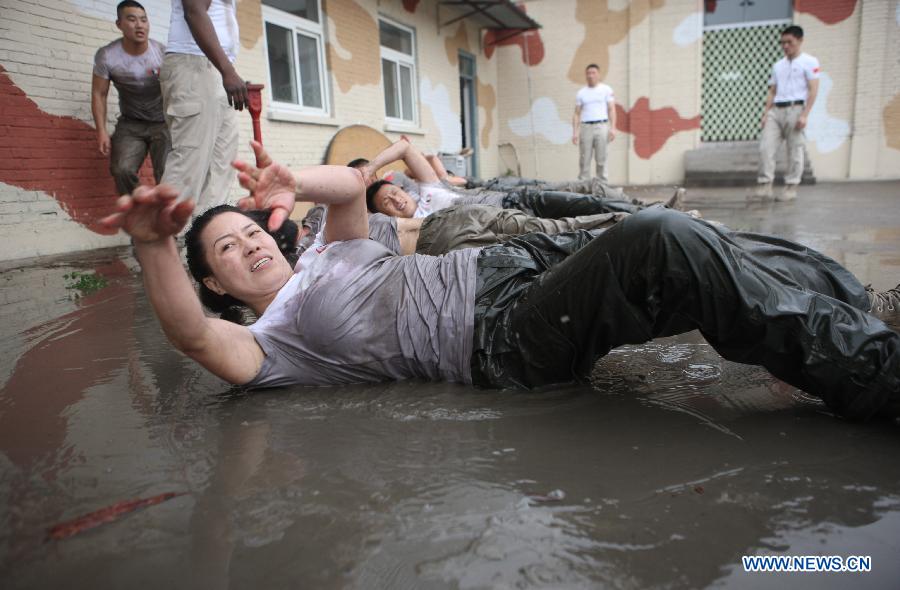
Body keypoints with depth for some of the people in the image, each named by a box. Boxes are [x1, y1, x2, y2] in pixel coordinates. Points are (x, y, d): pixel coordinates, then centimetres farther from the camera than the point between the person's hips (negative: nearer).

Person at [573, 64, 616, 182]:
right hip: (585, 127, 2)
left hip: (601, 126, -2)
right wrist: (575, 132, 0)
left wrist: (612, 128, -9)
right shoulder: (581, 93, 14)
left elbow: (611, 110, 3)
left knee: (601, 159, -4)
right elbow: (577, 114, 11)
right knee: (584, 160, -1)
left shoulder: (606, 90, 9)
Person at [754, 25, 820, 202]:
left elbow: (813, 90, -4)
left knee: (794, 151, -2)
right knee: (766, 146, -7)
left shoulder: (809, 62, 3)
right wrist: (766, 113, 7)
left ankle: (791, 187, 4)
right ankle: (765, 185, -5)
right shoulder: (778, 65, 20)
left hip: (795, 109, -5)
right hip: (776, 110, 5)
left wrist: (804, 115, -14)